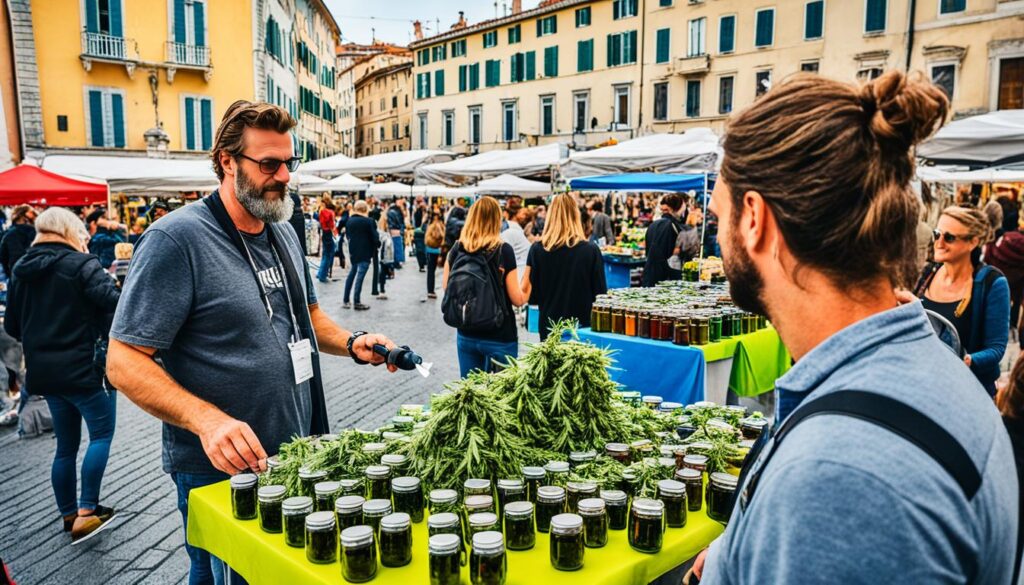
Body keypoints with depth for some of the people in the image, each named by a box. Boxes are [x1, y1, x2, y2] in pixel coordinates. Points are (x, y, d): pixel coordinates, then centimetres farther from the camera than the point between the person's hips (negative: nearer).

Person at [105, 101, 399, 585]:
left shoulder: (284, 233, 6)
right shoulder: (176, 239, -17)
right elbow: (125, 362, -18)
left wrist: (352, 343, -1)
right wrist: (207, 420, -33)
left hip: (299, 459, 7)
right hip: (219, 472, -7)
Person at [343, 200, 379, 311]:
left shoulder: (349, 220, 5)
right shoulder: (368, 221, -13)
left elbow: (347, 235, 15)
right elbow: (375, 237, -10)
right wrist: (378, 244, 9)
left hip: (353, 251, 6)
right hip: (365, 252, -6)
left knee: (351, 274, 17)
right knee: (360, 276, -4)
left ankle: (346, 300, 20)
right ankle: (357, 302, -1)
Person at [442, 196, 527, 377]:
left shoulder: (457, 249, -2)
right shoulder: (504, 251, -13)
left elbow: (446, 287, 8)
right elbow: (517, 299, -11)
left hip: (466, 335, 4)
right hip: (500, 337, -4)